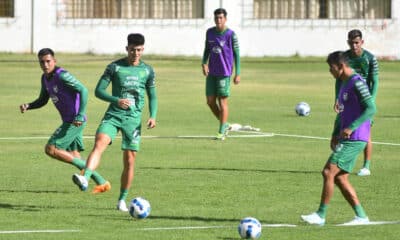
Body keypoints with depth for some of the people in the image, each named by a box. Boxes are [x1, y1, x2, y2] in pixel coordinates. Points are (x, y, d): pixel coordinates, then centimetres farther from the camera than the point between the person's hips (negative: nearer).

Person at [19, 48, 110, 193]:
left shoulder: (61, 75, -18)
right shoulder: (45, 78, 10)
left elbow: (83, 90, -23)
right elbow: (42, 100, 20)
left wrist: (80, 115, -28)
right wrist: (28, 106, 0)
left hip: (75, 121, -9)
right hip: (68, 121, 9)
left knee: (50, 149, -11)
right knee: (73, 156, 10)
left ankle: (84, 167, -5)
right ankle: (102, 183, 16)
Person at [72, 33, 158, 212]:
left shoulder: (147, 71, 8)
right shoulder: (115, 67, 1)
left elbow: (152, 96, 16)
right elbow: (99, 91, -1)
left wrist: (153, 116, -1)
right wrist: (116, 100, -18)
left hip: (133, 118, 2)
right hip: (113, 115, -2)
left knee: (129, 161, 2)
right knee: (99, 143, -28)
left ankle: (122, 200, 16)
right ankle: (85, 178, -46)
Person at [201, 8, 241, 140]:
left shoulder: (231, 35, -8)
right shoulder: (210, 32, 7)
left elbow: (236, 54, -4)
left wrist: (238, 74, -6)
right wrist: (204, 63, -1)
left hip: (224, 73, -5)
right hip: (211, 73, 5)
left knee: (222, 101, -3)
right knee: (210, 101, 5)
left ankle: (222, 132, 5)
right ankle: (224, 125, 23)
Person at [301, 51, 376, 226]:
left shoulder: (357, 83, -13)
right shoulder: (344, 84, 17)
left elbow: (371, 109, -21)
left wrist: (351, 128, -27)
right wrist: (335, 134, 16)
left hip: (354, 139, -10)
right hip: (345, 138, 10)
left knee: (328, 172, -12)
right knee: (340, 178, 8)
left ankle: (321, 215, -7)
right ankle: (361, 216, 10)